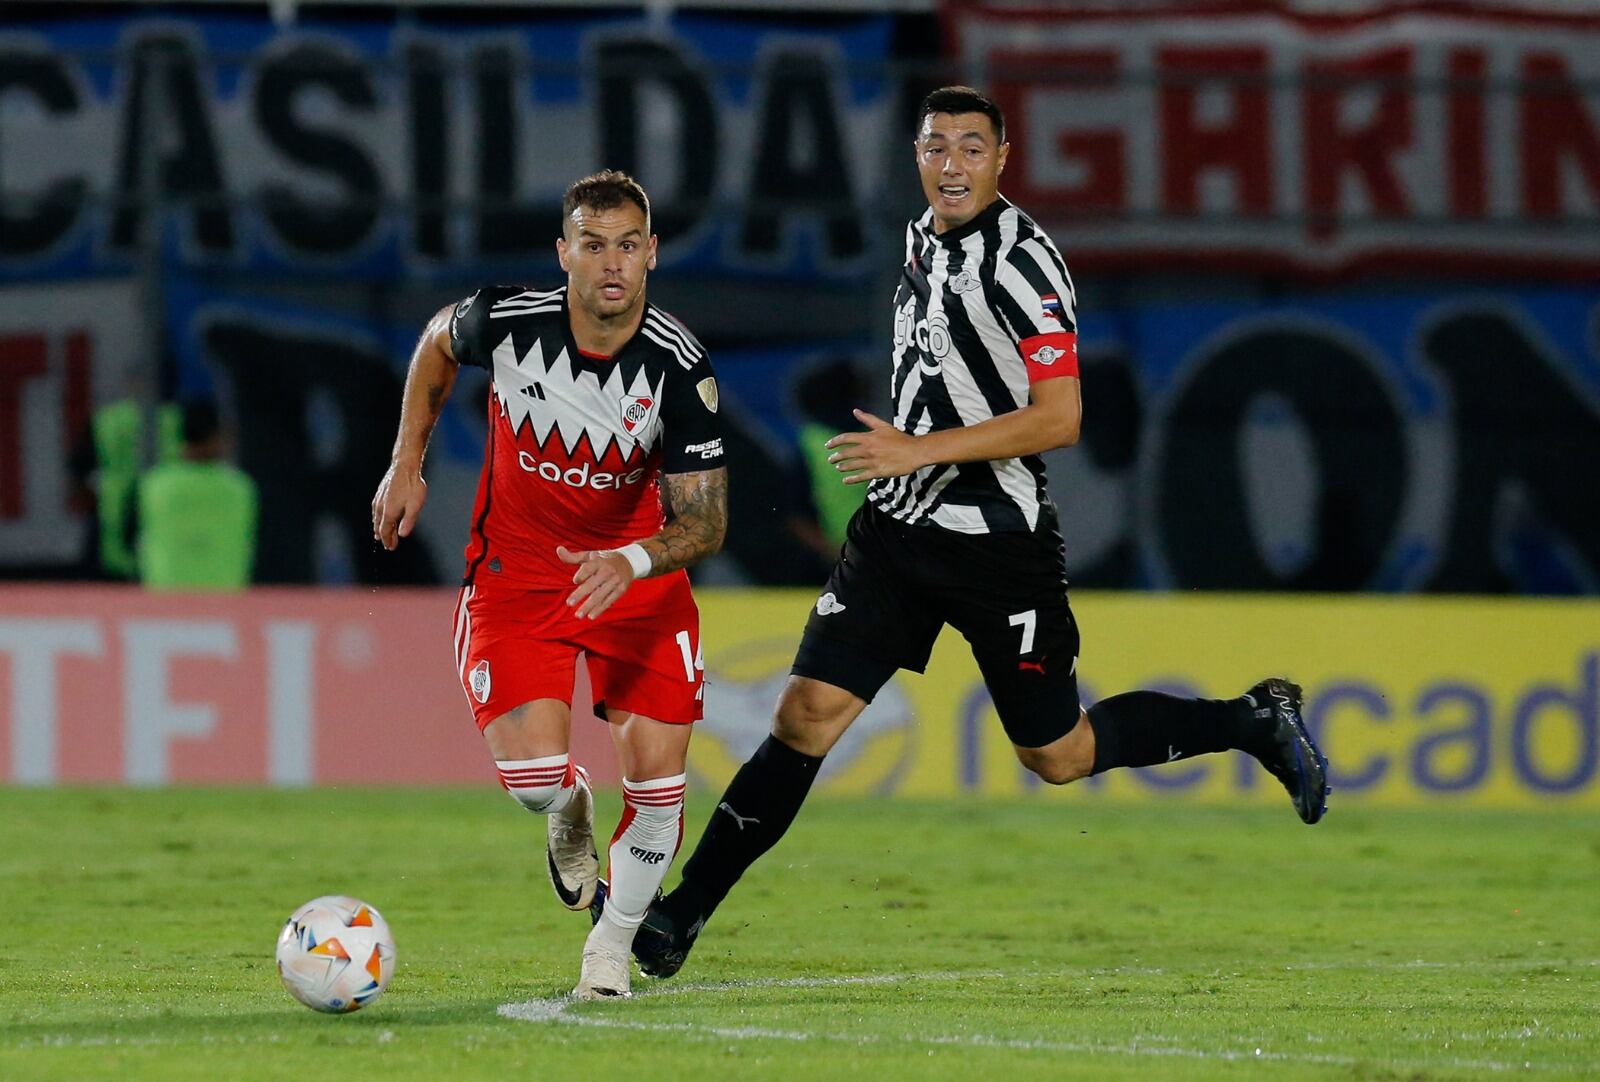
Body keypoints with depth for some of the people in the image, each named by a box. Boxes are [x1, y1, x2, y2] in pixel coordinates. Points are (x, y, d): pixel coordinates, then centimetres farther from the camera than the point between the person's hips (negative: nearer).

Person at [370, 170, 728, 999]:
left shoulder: (678, 366, -20)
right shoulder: (507, 320, -18)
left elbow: (706, 521, -18)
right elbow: (438, 345, 9)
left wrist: (631, 563, -37)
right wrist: (406, 464, 6)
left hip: (636, 573, 0)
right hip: (516, 569, 0)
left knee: (657, 769, -11)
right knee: (532, 773, -18)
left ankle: (613, 947, 15)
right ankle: (570, 816, 22)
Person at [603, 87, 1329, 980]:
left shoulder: (1022, 261, -16)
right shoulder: (924, 241, 9)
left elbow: (1060, 419, -21)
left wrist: (920, 450, -24)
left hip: (999, 541, -6)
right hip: (900, 529, 6)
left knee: (1059, 756, 6)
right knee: (808, 715, -5)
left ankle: (1257, 722, 26)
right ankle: (684, 914, -5)